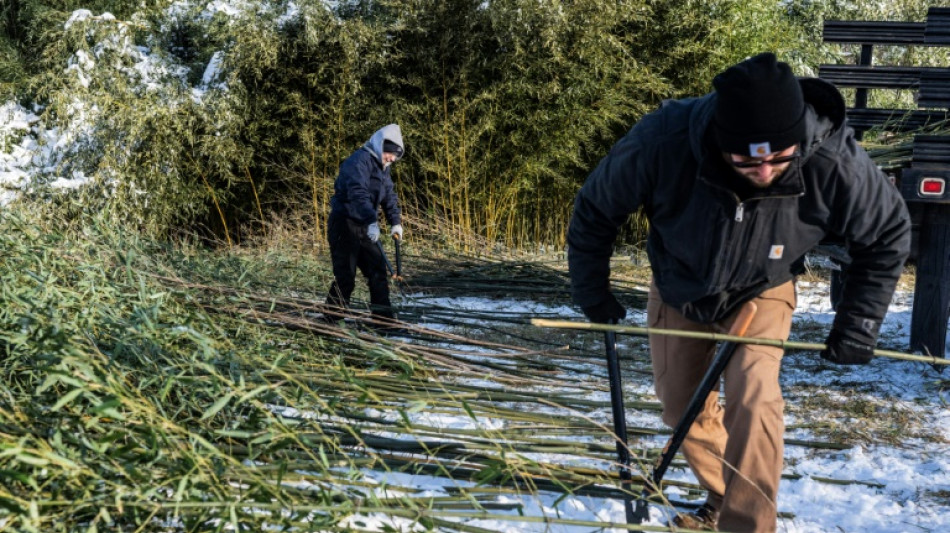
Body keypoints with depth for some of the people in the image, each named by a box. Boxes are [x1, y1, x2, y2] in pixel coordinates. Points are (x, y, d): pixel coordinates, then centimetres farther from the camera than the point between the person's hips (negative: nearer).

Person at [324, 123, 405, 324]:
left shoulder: (382, 167, 16)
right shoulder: (359, 161, -15)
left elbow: (389, 196, 18)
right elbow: (358, 194, -29)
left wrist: (395, 222, 2)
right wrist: (372, 221, -39)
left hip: (364, 227, 9)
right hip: (344, 225, -9)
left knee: (378, 271, 6)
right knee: (345, 277, -9)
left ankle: (384, 317, 11)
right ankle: (331, 320, 2)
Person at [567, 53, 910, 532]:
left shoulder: (835, 164, -34)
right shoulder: (662, 142, -38)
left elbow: (888, 234, -11)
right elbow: (594, 211, -17)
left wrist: (857, 325, -11)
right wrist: (591, 294, -6)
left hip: (760, 295, -1)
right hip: (678, 291, 2)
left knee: (752, 401, -23)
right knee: (684, 409, 12)